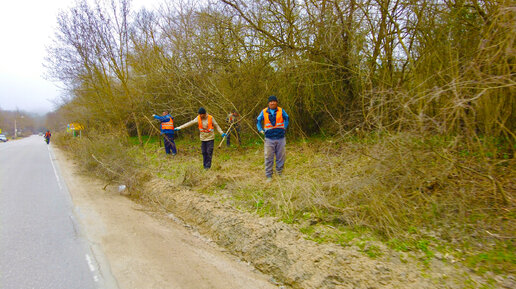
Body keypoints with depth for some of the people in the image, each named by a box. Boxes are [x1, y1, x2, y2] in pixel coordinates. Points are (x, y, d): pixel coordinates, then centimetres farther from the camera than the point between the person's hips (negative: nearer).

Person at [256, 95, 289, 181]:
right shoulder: (264, 112, 3)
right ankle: (269, 176, 9)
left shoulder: (281, 111, 4)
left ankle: (279, 173, 23)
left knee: (281, 156, 7)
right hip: (269, 138, -1)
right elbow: (258, 121, 17)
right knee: (268, 158, 0)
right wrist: (260, 130, 6)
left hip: (280, 138, 1)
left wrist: (285, 127, 10)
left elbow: (286, 118, 21)